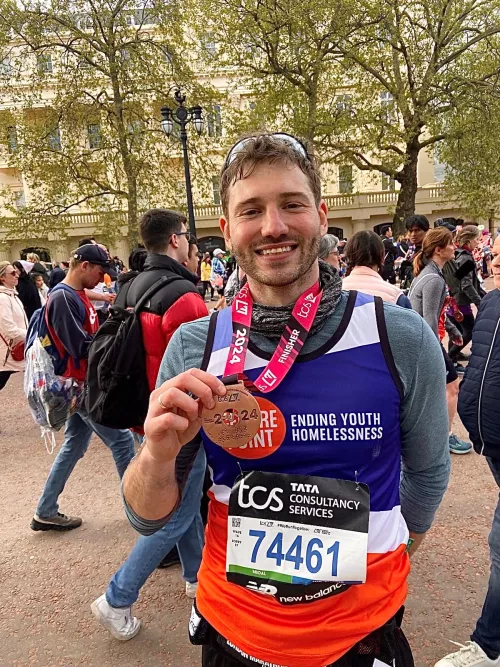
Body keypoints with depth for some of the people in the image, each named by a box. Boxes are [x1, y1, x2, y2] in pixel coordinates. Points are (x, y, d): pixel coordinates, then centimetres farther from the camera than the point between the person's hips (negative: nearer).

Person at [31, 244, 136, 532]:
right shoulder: (63, 298, -20)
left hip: (84, 384, 10)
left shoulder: (77, 295, 11)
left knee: (74, 445, 16)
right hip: (82, 385, -10)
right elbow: (81, 347, -25)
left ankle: (46, 512, 28)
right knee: (122, 439, 0)